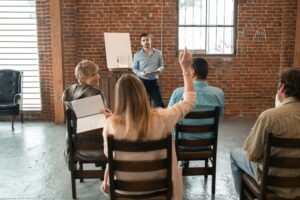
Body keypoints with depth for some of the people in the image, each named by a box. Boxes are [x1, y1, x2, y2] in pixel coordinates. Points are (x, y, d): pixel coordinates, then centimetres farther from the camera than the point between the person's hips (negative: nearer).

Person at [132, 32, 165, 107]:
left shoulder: (158, 53, 3)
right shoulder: (137, 55, 0)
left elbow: (161, 65, 10)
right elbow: (134, 68, 3)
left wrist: (159, 69, -13)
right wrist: (140, 73, -17)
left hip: (154, 81, 1)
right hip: (142, 81, -1)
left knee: (159, 102, 4)